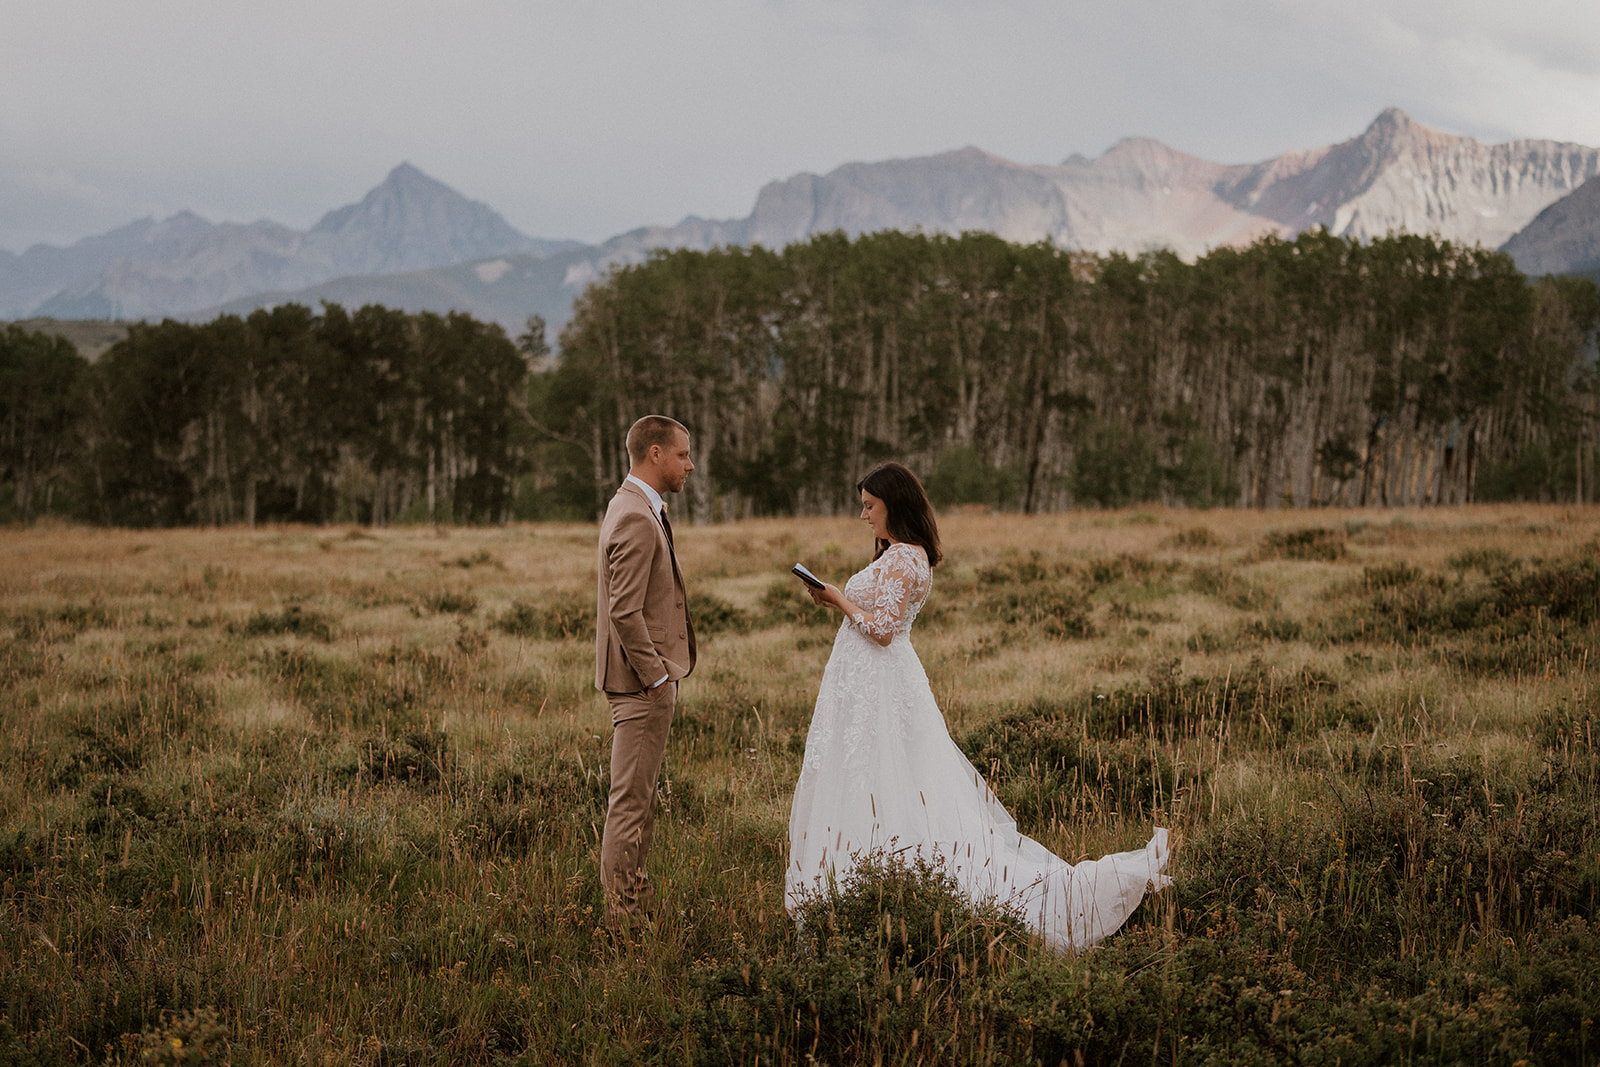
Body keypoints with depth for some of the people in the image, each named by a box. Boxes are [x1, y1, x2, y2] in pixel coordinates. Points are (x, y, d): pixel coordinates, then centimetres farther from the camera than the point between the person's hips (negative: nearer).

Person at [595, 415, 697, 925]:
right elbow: (625, 611, -24)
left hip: (647, 676, 11)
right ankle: (621, 912, -1)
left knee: (639, 796, 16)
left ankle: (634, 900, 25)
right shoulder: (636, 519, -19)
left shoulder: (634, 508, 15)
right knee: (630, 799, -5)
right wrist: (656, 676, -20)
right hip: (642, 678, -11)